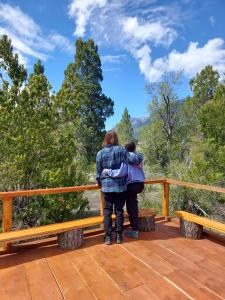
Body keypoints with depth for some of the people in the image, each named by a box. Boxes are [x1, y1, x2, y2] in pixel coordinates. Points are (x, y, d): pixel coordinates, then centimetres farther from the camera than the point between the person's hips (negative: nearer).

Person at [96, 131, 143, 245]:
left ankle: (108, 236, 14)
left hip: (107, 186, 1)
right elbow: (133, 159, -13)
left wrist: (100, 184, 21)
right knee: (119, 210, 11)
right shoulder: (121, 150, -6)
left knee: (107, 211, 11)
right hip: (120, 186, 0)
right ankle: (119, 236, 20)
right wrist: (140, 156, 9)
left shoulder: (100, 153, -1)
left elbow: (98, 172, 4)